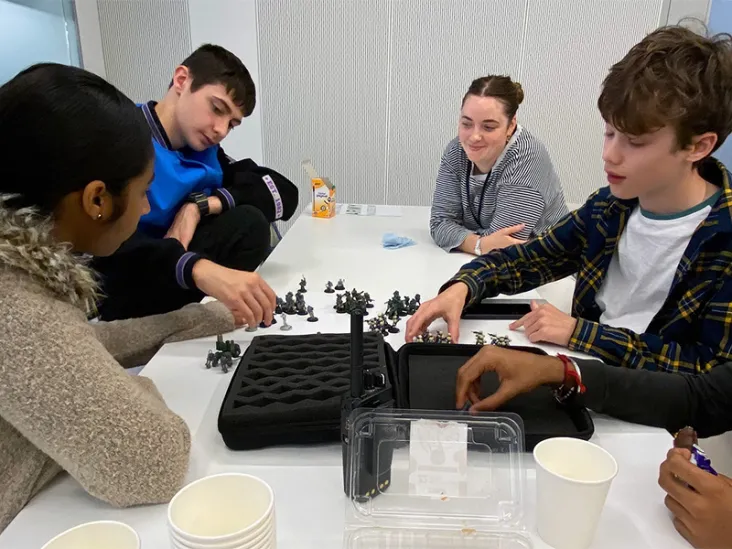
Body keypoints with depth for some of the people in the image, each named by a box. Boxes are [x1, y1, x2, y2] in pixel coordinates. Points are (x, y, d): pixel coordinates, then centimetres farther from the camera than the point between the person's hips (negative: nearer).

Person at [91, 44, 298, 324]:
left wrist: (201, 206, -15)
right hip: (116, 303, -7)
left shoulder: (203, 149, 4)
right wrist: (198, 269, -50)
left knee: (249, 224, -13)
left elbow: (285, 193, 0)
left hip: (170, 288, 7)